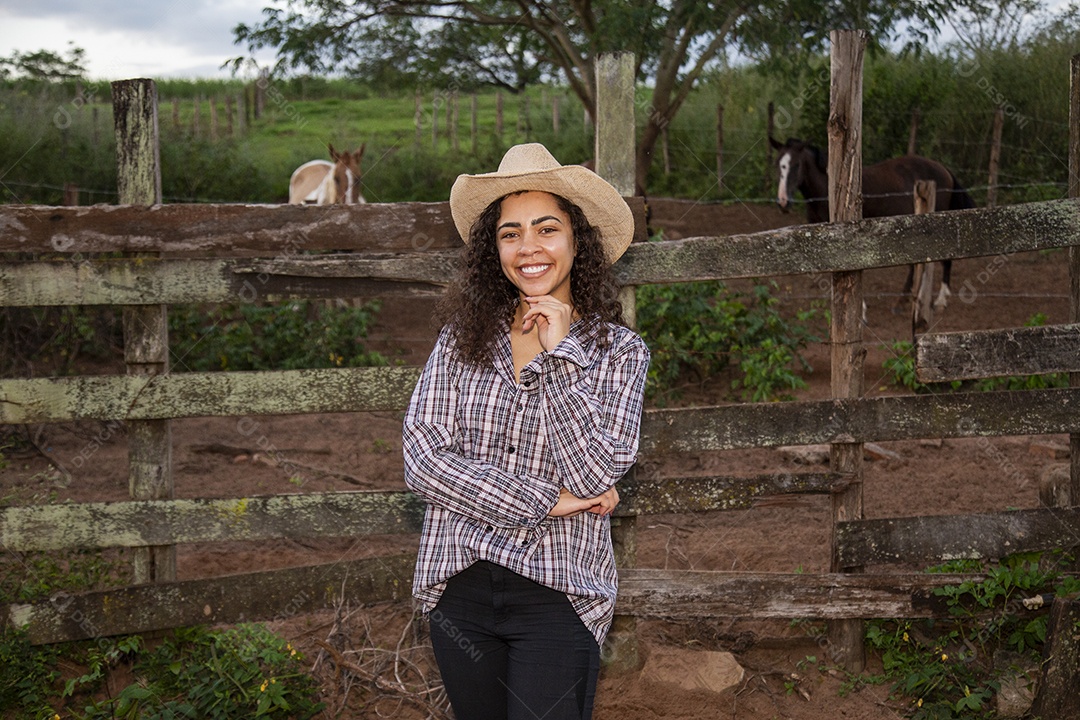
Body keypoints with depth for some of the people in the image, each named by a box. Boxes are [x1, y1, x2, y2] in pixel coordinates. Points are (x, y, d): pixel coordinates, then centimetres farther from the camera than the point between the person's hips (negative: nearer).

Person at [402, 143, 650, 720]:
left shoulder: (618, 351, -2)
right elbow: (422, 461, -7)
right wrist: (545, 500, -13)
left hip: (557, 594, -2)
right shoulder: (461, 339, 3)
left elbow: (594, 479, -13)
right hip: (459, 587, 3)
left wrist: (559, 354, -16)